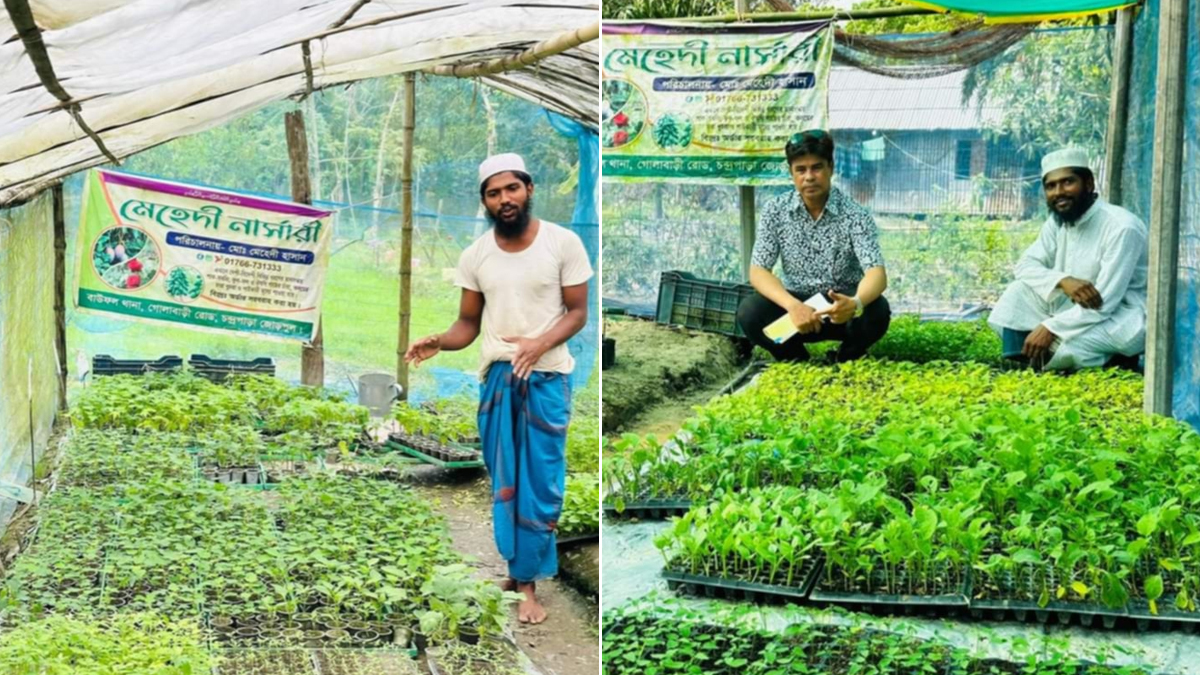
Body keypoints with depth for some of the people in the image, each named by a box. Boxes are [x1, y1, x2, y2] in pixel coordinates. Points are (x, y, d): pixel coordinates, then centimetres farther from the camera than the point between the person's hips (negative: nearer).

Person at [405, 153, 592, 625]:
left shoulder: (563, 243, -6)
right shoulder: (475, 255, 2)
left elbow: (577, 312, -4)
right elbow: (468, 324, 6)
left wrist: (540, 344, -21)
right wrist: (438, 343, -15)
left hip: (547, 377, -3)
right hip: (496, 376, 3)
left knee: (539, 481, -1)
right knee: (504, 480, 7)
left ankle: (526, 581, 7)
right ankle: (520, 566, 20)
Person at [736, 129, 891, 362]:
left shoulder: (855, 215, -15)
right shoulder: (775, 211, -8)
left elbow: (876, 273, -26)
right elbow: (758, 271, -14)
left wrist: (855, 303, -50)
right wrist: (793, 305, -34)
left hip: (842, 308, -1)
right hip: (796, 305, 1)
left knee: (876, 312, -33)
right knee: (749, 313, -27)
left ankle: (845, 361, 0)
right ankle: (797, 361, 1)